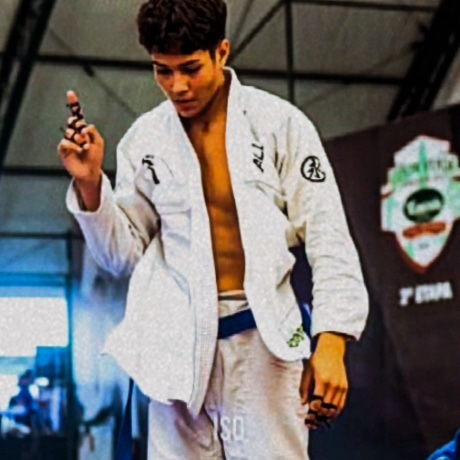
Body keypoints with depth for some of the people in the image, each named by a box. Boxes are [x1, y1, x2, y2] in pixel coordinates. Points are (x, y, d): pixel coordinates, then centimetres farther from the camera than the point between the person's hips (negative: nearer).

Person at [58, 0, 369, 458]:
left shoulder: (280, 123, -2)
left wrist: (330, 343, -11)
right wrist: (91, 185, -6)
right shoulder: (145, 139, 6)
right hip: (177, 345, 3)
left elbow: (328, 240, -2)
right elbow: (123, 253, 11)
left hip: (263, 339, -3)